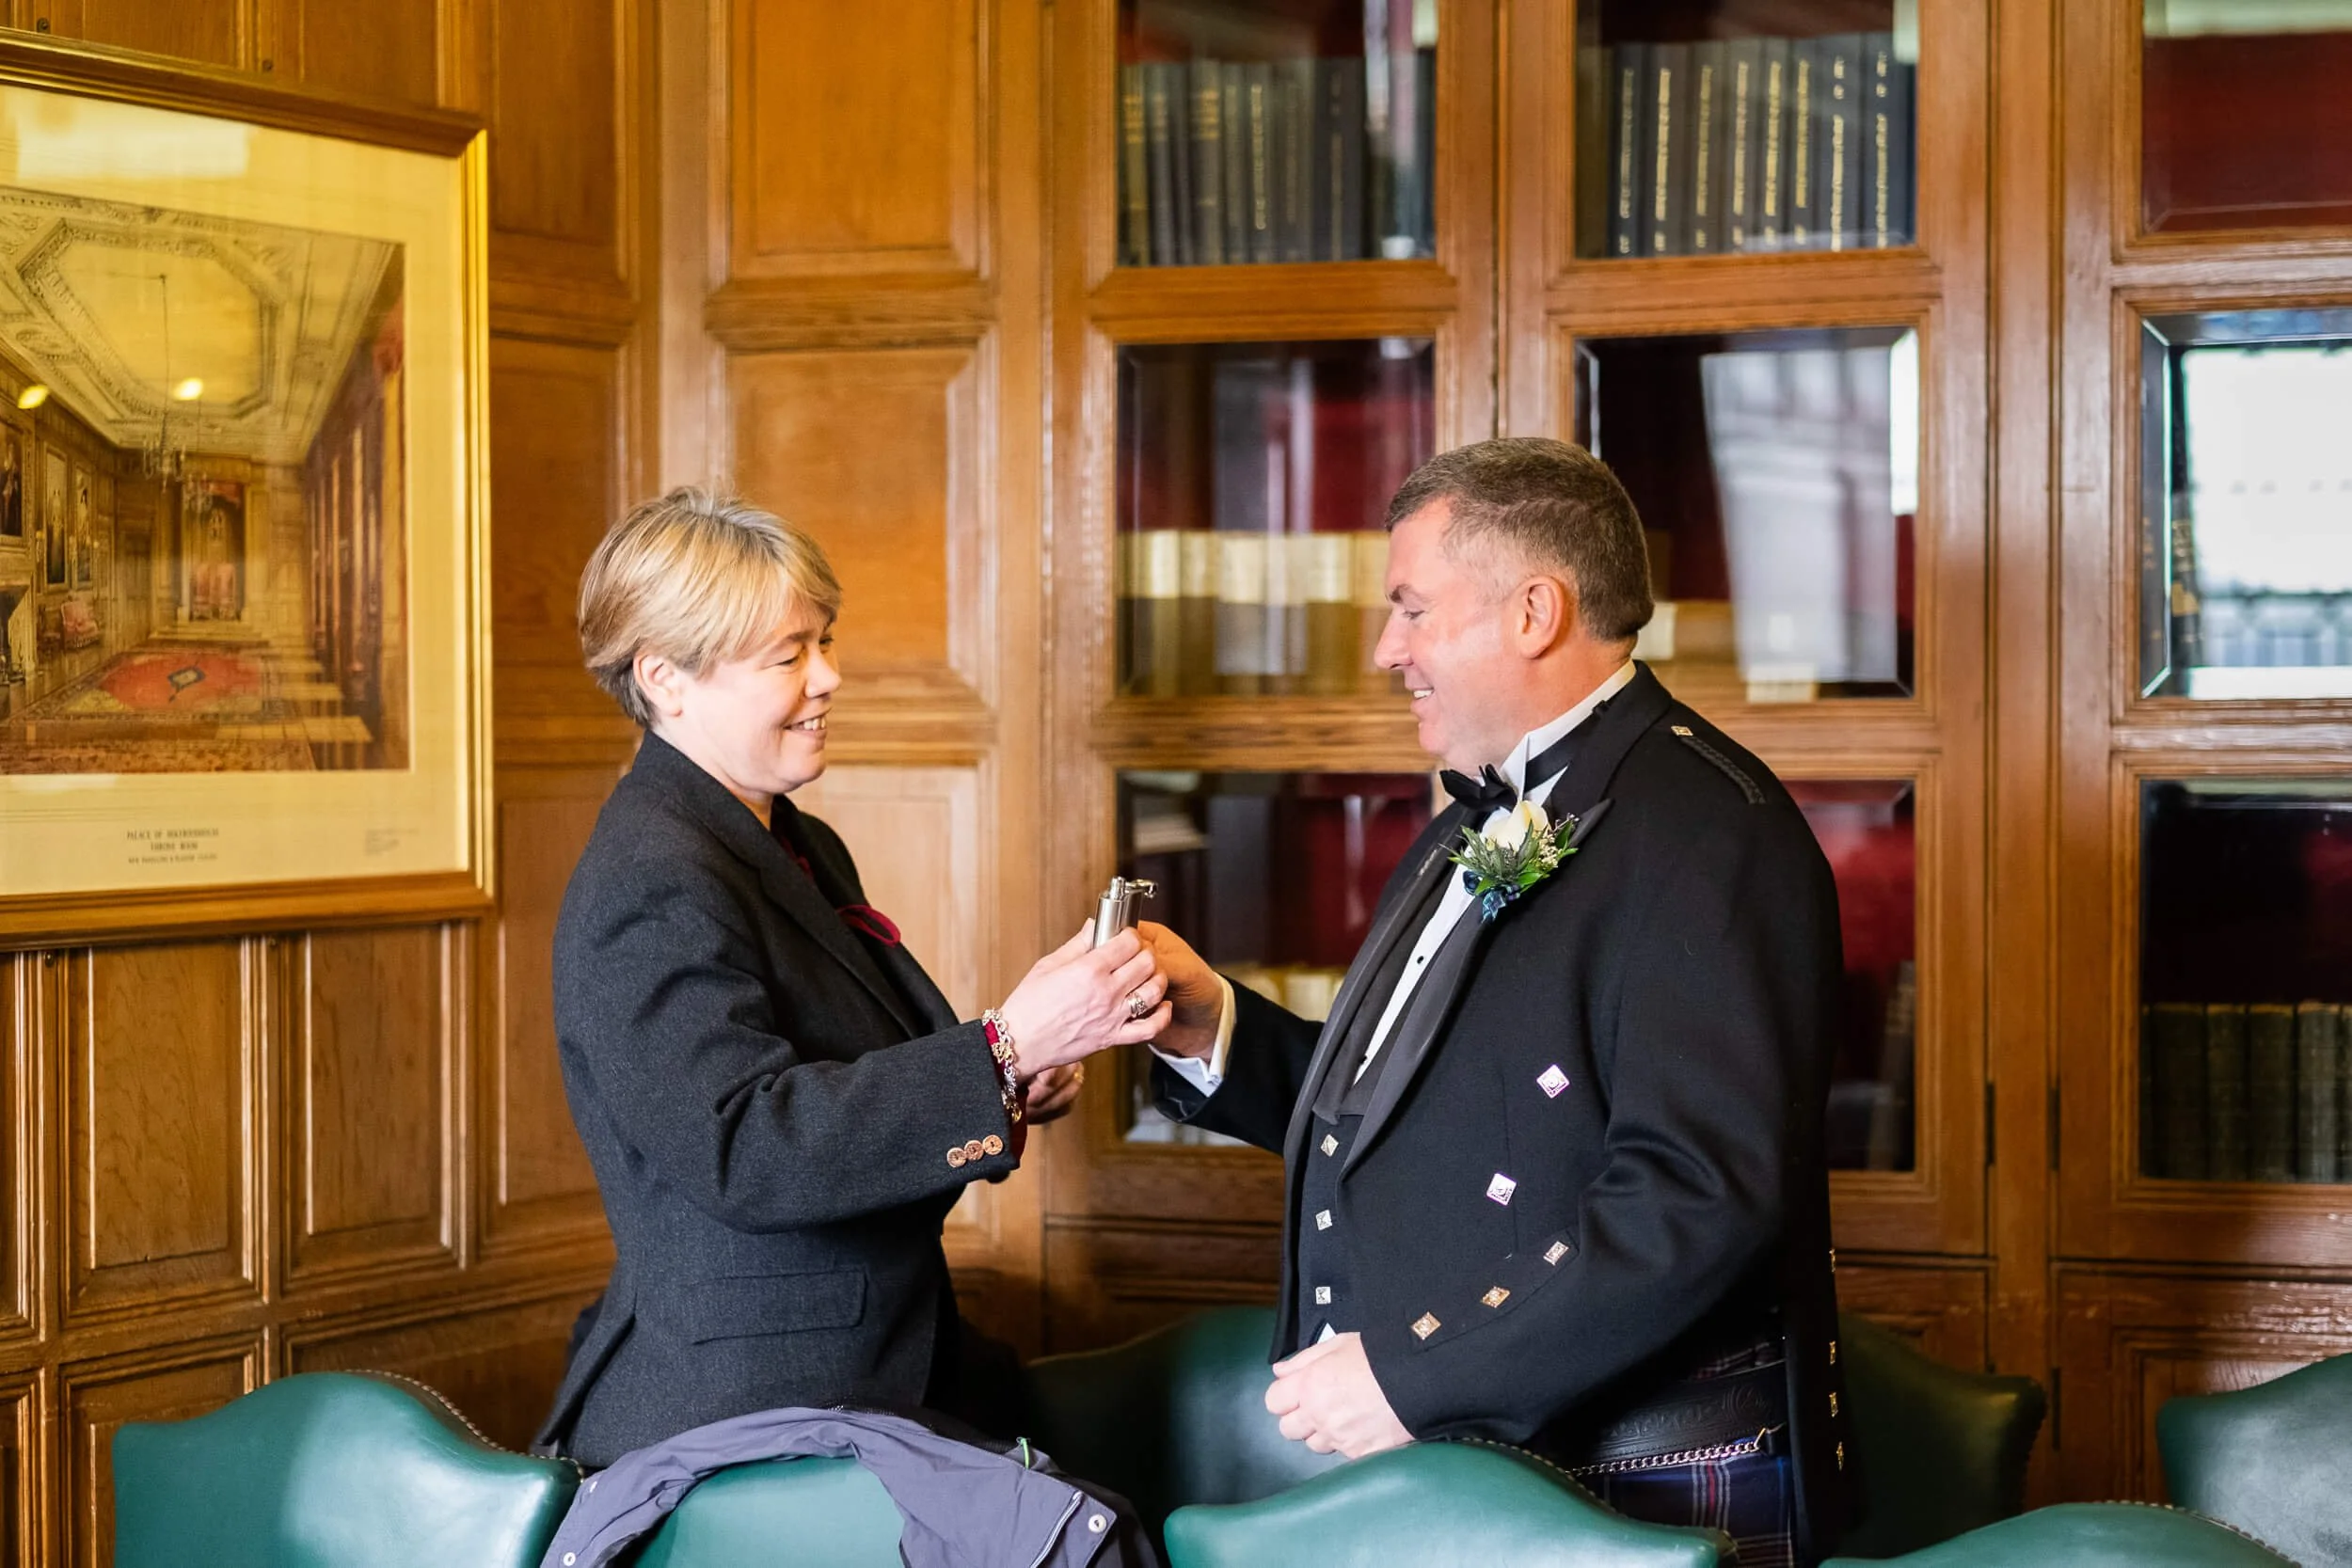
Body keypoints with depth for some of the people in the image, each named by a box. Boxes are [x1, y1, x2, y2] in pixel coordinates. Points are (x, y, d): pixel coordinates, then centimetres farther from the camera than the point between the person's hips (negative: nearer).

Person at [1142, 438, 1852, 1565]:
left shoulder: (1706, 834, -15)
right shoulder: (1472, 836, 18)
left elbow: (1706, 1199, -25)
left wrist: (1416, 1379, -23)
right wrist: (1209, 1025, 3)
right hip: (1438, 1475, 9)